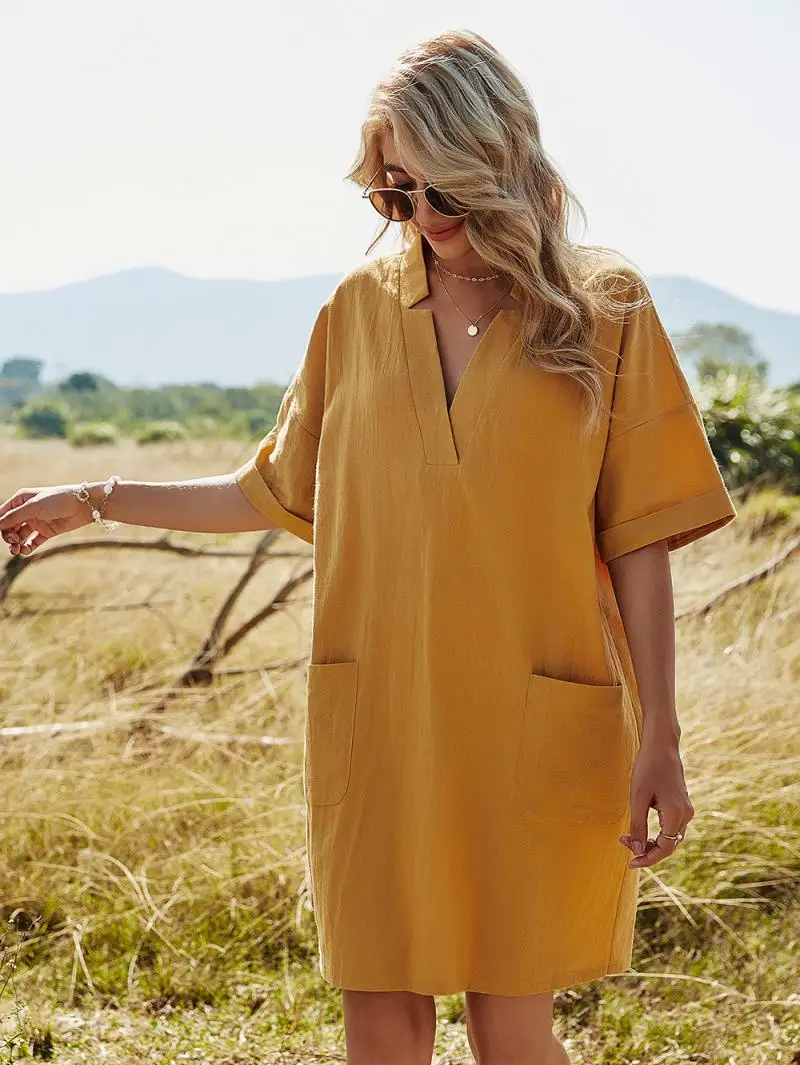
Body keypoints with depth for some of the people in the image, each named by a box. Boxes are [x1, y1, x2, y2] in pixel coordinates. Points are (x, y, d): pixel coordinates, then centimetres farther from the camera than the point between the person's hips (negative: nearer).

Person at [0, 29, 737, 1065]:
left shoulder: (604, 312, -1)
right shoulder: (361, 307, 6)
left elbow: (638, 541, -2)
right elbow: (278, 494, 16)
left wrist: (659, 741, -5)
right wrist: (94, 501, 12)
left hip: (538, 733, -2)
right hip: (376, 719, 3)